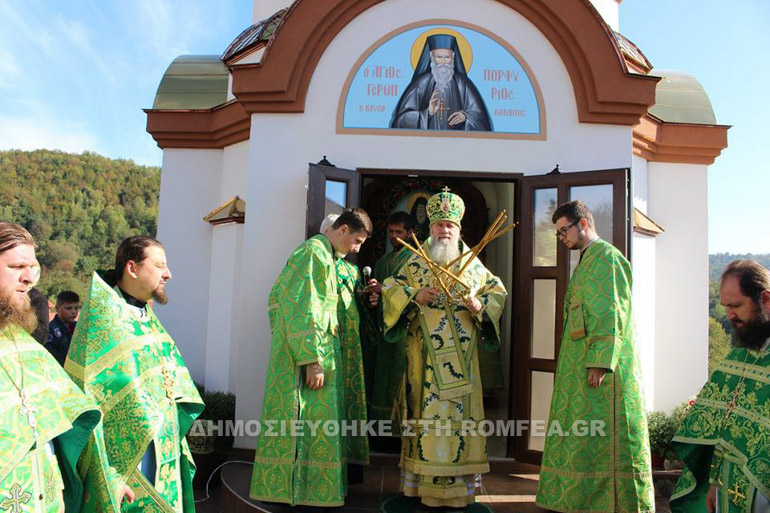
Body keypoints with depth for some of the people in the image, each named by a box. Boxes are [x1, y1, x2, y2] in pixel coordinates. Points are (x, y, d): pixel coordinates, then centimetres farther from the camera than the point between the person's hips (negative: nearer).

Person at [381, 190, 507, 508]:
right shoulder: (416, 262, 8)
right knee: (427, 411, 0)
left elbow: (497, 290, 14)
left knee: (461, 410, 2)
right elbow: (391, 288, 5)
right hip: (426, 356, -1)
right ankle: (423, 482, 10)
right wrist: (415, 296, -14)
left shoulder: (472, 263, 11)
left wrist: (480, 305, -6)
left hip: (461, 357, 1)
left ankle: (458, 483, 12)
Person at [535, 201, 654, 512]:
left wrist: (600, 362, -21)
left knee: (605, 436, -1)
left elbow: (612, 315, -18)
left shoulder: (606, 258, -11)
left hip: (602, 363, -9)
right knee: (580, 436, 14)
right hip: (580, 364, 9)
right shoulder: (587, 261, 17)